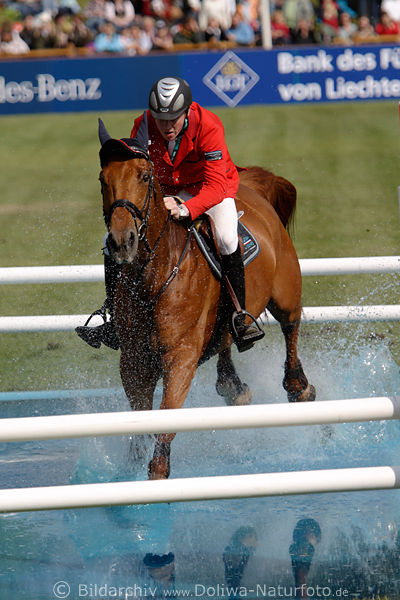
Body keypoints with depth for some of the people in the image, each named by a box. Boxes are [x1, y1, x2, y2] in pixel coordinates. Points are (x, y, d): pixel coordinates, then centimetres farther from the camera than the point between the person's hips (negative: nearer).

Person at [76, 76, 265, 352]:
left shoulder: (208, 126, -29)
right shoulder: (143, 126, -17)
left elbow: (216, 185, -37)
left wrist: (186, 209, -55)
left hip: (206, 191, -4)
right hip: (164, 192, 4)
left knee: (227, 239, -35)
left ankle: (240, 316, -20)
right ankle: (115, 320, 0)